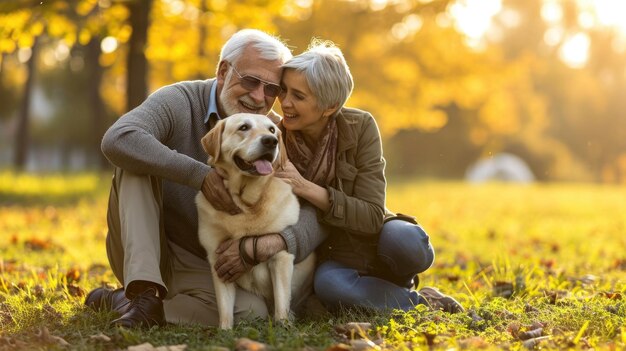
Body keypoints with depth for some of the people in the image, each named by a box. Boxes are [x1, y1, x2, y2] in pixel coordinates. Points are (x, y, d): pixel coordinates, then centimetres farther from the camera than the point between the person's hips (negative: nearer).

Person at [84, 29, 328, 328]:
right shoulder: (179, 102, -13)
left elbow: (314, 218, -12)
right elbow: (117, 140, -34)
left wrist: (275, 242, -36)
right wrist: (201, 175, -36)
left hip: (202, 268, 2)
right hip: (138, 256, -2)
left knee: (251, 311, -28)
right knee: (137, 161, -24)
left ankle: (120, 301, -12)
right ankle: (146, 293, -32)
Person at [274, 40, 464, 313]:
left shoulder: (360, 127, -13)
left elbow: (372, 216, -20)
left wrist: (307, 188, -31)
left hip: (373, 241, 0)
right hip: (334, 261, 0)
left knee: (402, 238, -37)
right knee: (329, 284, -37)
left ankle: (393, 282, -2)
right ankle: (421, 301, -12)